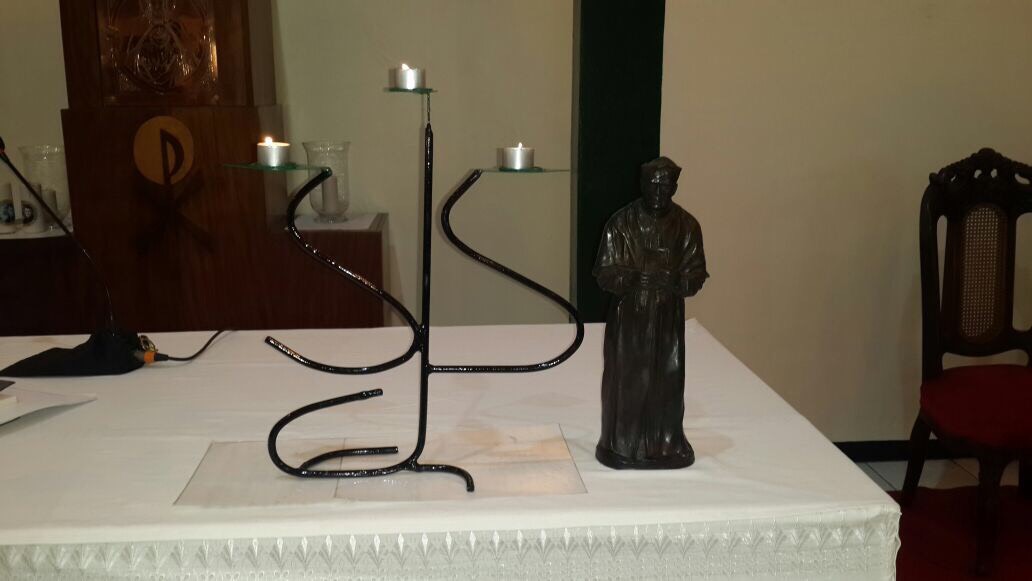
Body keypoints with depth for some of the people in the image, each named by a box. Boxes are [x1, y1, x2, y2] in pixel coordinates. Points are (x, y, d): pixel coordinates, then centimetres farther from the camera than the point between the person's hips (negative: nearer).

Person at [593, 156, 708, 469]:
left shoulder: (687, 225, 0)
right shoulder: (621, 223, -6)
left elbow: (696, 275, 0)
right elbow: (605, 273, -7)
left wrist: (675, 281, -22)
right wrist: (634, 278, -26)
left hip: (668, 317, 2)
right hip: (628, 316, -1)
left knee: (666, 379, 5)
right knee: (626, 379, 2)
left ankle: (665, 443, 22)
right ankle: (623, 443, 17)